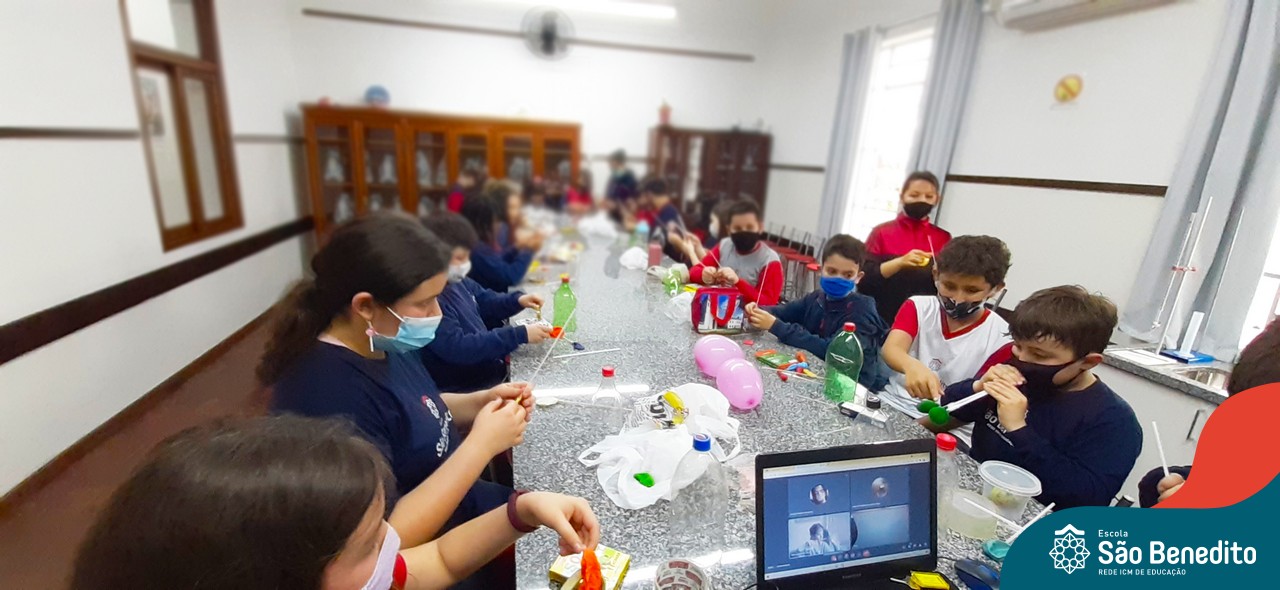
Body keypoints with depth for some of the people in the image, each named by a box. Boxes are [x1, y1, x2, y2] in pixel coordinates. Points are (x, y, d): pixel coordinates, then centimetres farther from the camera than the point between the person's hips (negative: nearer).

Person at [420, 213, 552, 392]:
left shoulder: (456, 281, 2)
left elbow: (484, 301, 19)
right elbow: (457, 348, -31)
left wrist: (517, 300, -2)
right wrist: (520, 335, -31)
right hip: (465, 391, -8)